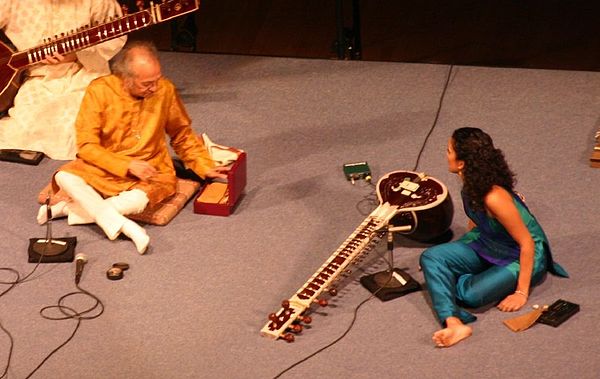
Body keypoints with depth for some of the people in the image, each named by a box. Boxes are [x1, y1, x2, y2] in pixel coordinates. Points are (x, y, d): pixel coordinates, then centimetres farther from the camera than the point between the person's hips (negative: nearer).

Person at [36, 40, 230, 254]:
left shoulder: (165, 90, -6)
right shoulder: (99, 91, -12)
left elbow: (183, 136, 10)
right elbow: (86, 145, -11)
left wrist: (205, 167, 1)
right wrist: (126, 165, -21)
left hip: (149, 172, 0)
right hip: (104, 169, 0)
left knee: (140, 199, -34)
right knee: (64, 177, -28)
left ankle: (72, 208, -19)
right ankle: (121, 225, -35)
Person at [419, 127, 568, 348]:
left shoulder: (494, 198, -35)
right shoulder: (471, 181, -10)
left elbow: (527, 243, -28)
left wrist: (521, 293, -23)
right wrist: (461, 250, 15)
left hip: (521, 255, -8)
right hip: (487, 244, 8)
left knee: (471, 295, -31)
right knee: (431, 257, -16)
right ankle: (453, 322, -31)